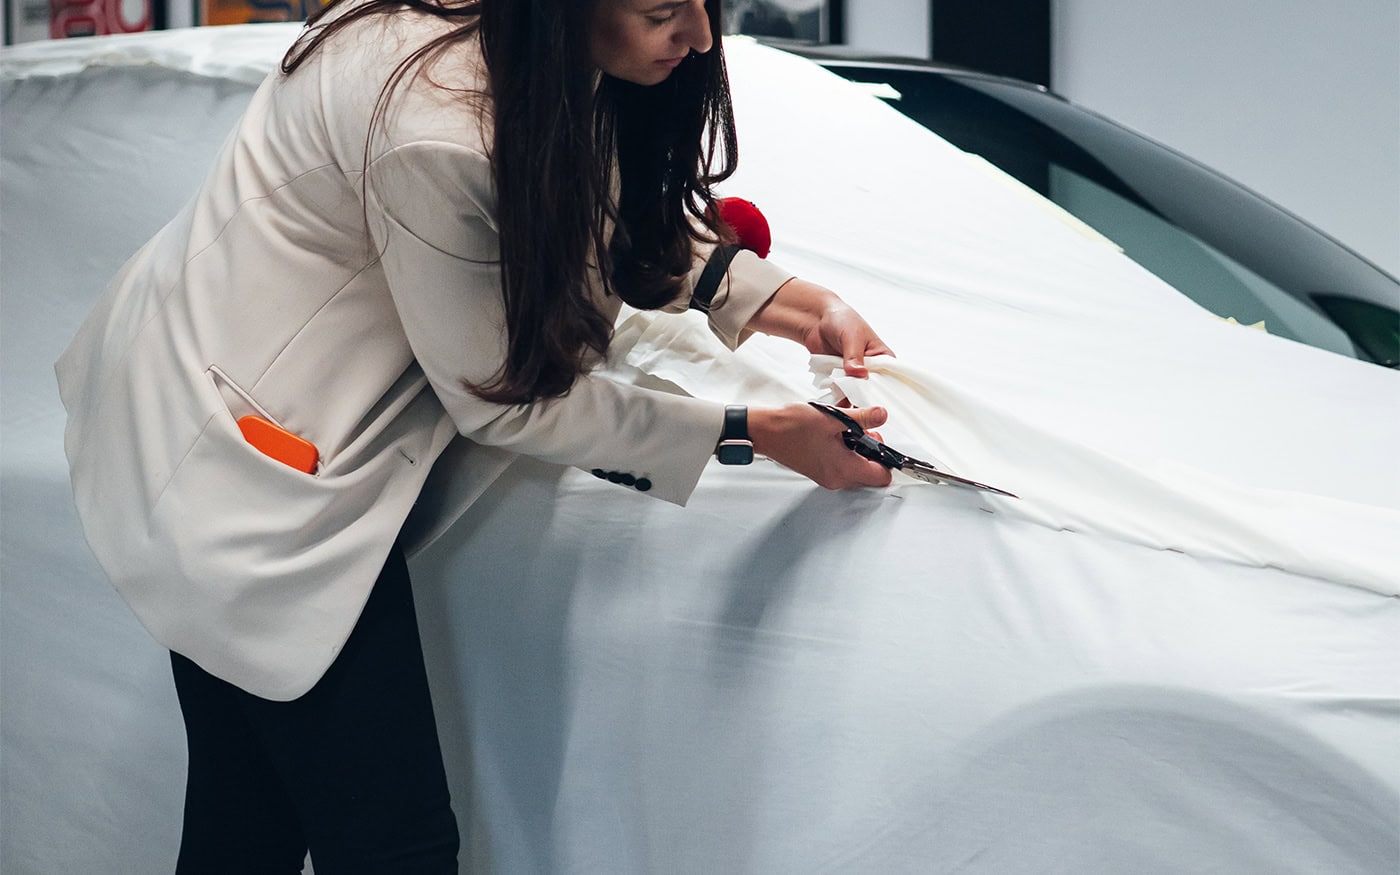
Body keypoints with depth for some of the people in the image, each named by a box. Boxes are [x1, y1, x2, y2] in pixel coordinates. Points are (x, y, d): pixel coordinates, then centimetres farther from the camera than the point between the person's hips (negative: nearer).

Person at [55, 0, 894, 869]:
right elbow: (498, 399, -18)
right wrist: (753, 433, -13)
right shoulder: (435, 133, -30)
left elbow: (628, 220, 14)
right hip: (238, 460, -9)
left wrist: (802, 307, 2)